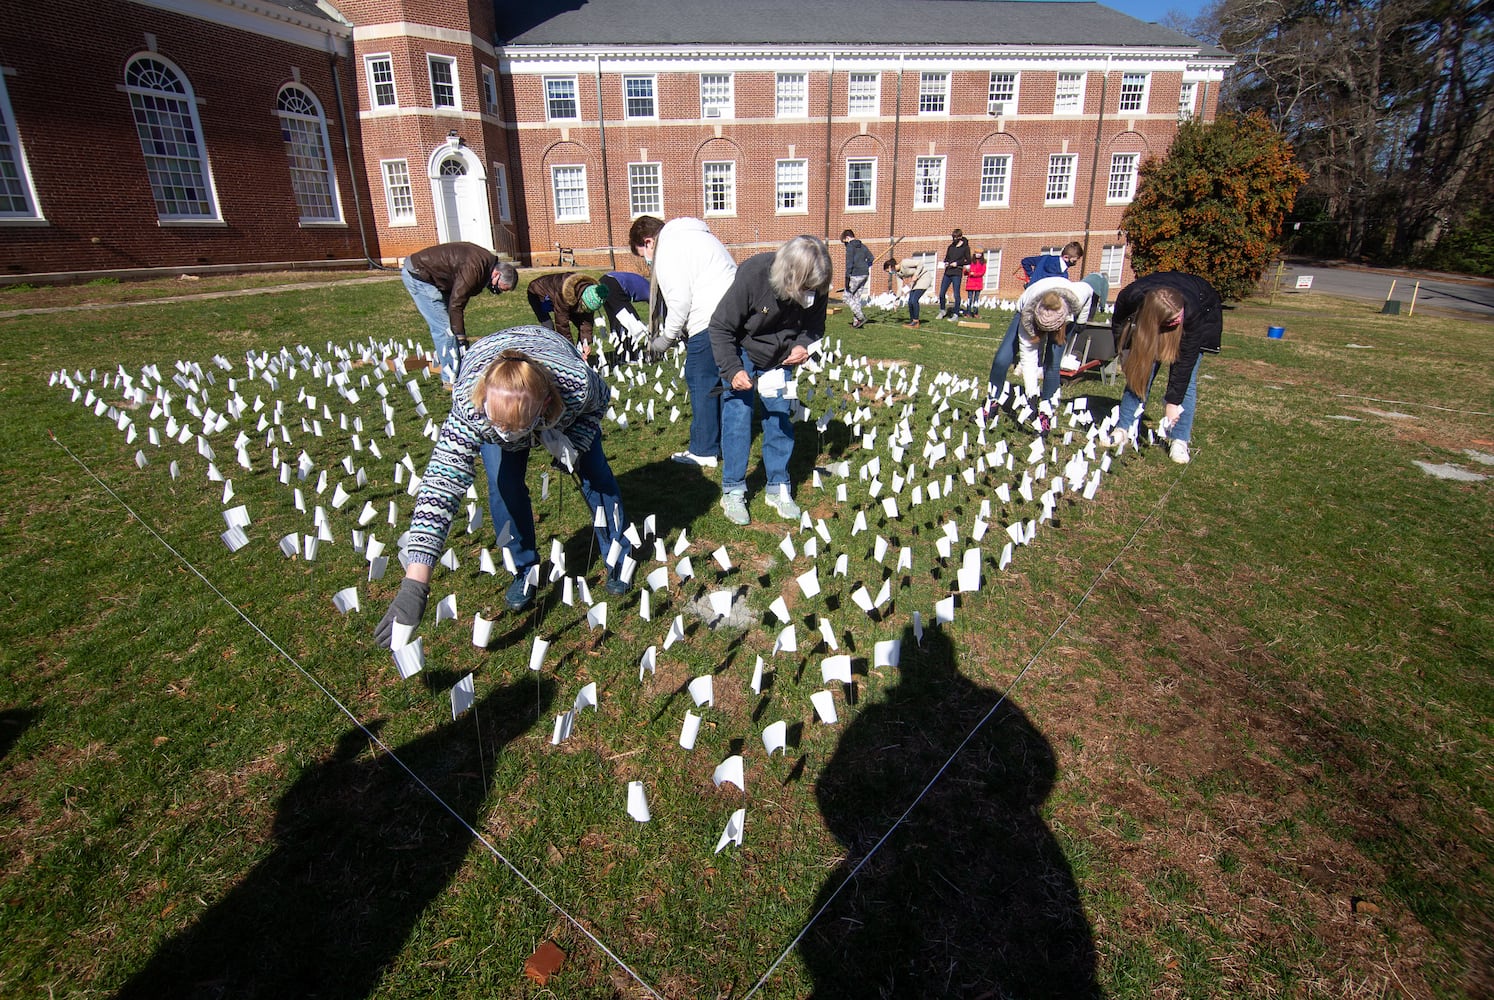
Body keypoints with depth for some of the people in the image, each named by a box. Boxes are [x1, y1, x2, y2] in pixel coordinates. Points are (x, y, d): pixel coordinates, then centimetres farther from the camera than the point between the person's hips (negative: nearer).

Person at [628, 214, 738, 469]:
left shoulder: (667, 250, -4)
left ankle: (703, 452, 6)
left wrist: (666, 339, 0)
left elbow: (679, 301, -12)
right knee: (720, 381, 17)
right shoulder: (690, 236, 28)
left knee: (701, 382, -1)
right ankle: (724, 443, 26)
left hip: (710, 324, -10)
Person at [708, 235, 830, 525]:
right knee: (737, 419, -6)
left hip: (778, 360, 4)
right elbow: (720, 327, -22)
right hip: (742, 355, -4)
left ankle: (778, 489, 16)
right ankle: (732, 492, 6)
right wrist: (732, 370, -29)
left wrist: (803, 345, -22)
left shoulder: (814, 288, -20)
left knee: (781, 419, 3)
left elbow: (814, 326, 0)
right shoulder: (752, 275, -31)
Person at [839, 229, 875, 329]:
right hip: (865, 275, 8)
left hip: (855, 275, -8)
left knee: (847, 297, 1)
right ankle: (856, 322, 11)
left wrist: (847, 279, -18)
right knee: (856, 298, 13)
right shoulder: (862, 246, 16)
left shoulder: (850, 247, -8)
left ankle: (861, 317, -10)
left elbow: (849, 263, -16)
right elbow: (871, 258, 13)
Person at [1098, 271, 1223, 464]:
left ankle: (1179, 440, -9)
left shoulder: (1191, 311, -42)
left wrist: (1173, 401, -30)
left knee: (1185, 378, -13)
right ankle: (1124, 428, 1)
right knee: (1139, 371, -7)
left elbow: (1185, 359, -33)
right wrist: (1127, 352, -14)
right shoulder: (1130, 297, -37)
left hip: (1204, 314, -2)